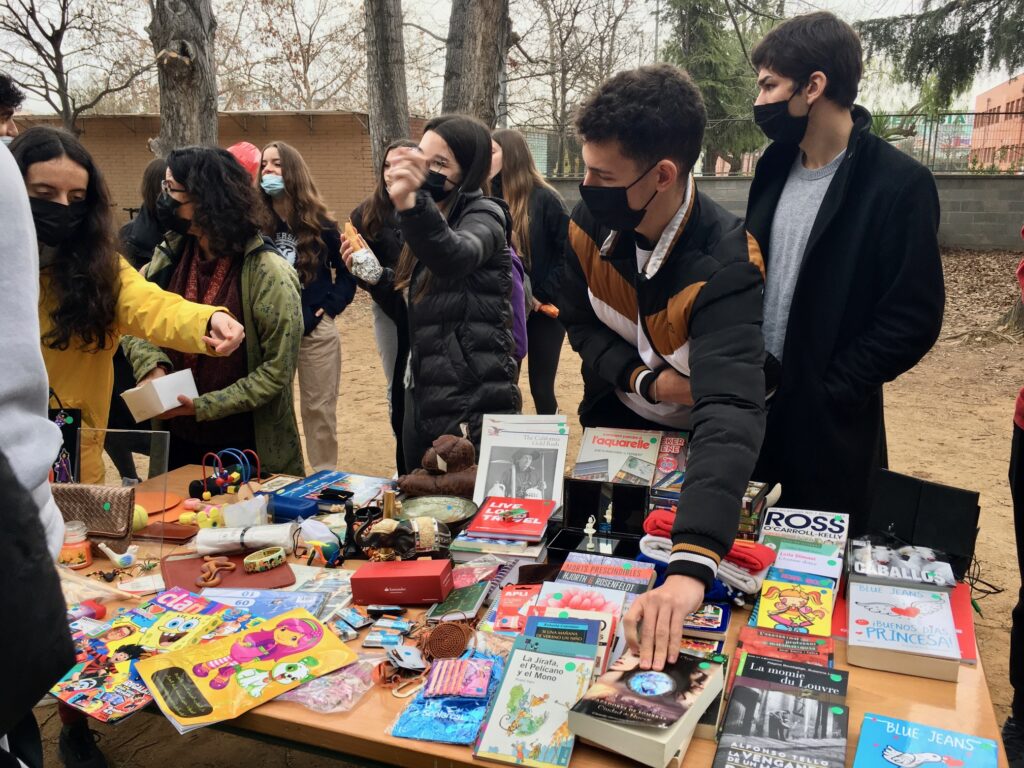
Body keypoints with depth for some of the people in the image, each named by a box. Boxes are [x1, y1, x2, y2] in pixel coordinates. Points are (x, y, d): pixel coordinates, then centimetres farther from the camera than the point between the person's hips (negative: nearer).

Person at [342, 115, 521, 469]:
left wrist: (410, 202, -52)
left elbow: (455, 257, -35)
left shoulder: (483, 215, -10)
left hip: (473, 408, -8)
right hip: (422, 401, 8)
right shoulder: (433, 218, 13)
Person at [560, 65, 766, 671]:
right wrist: (646, 380, -26)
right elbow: (581, 325, -5)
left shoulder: (724, 265, -37)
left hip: (692, 441, -4)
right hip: (613, 423, 4)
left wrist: (689, 568, -63)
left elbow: (733, 411, -50)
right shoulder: (588, 227, -20)